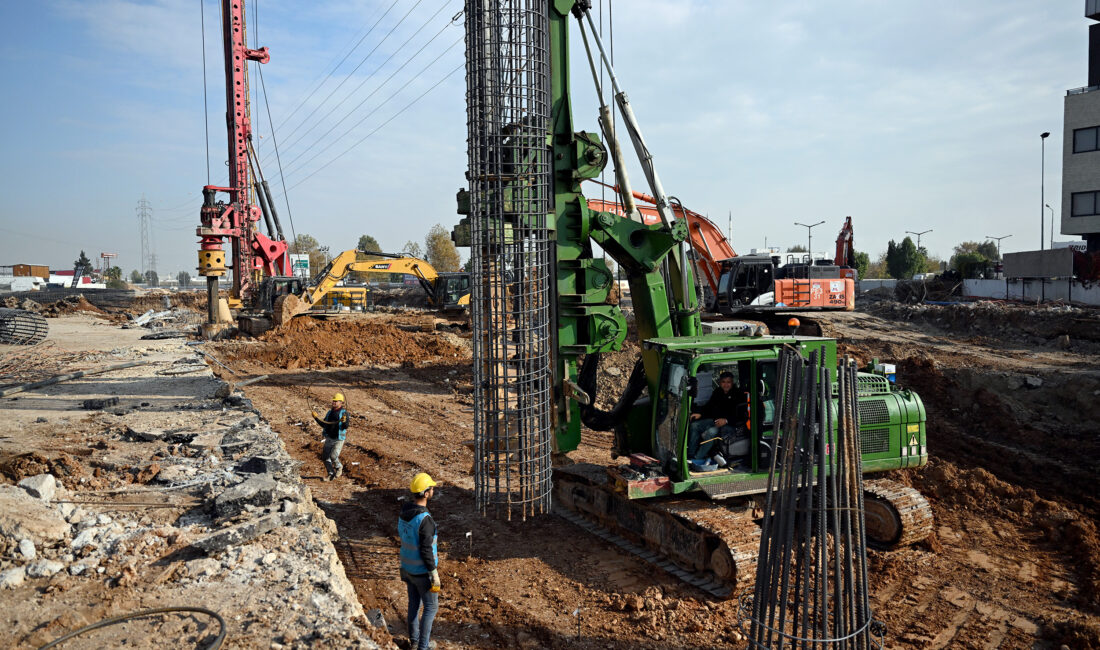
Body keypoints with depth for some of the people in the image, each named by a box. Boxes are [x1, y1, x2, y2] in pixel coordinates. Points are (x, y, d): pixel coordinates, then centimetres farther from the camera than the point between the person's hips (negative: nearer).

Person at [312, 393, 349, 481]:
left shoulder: (344, 412, -8)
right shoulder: (330, 412, 12)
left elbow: (345, 427, -19)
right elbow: (323, 424, 21)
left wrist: (344, 422, -41)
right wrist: (316, 418, 10)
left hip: (338, 439, -7)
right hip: (329, 439, 7)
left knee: (333, 456, -20)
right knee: (325, 458, 7)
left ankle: (339, 467, 11)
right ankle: (331, 474, 24)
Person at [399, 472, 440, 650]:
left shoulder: (404, 512, -5)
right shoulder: (425, 519, -32)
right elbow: (426, 551, -28)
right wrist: (434, 574, -17)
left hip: (408, 567, 8)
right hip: (422, 571, -8)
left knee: (414, 603, 23)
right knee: (431, 607, 10)